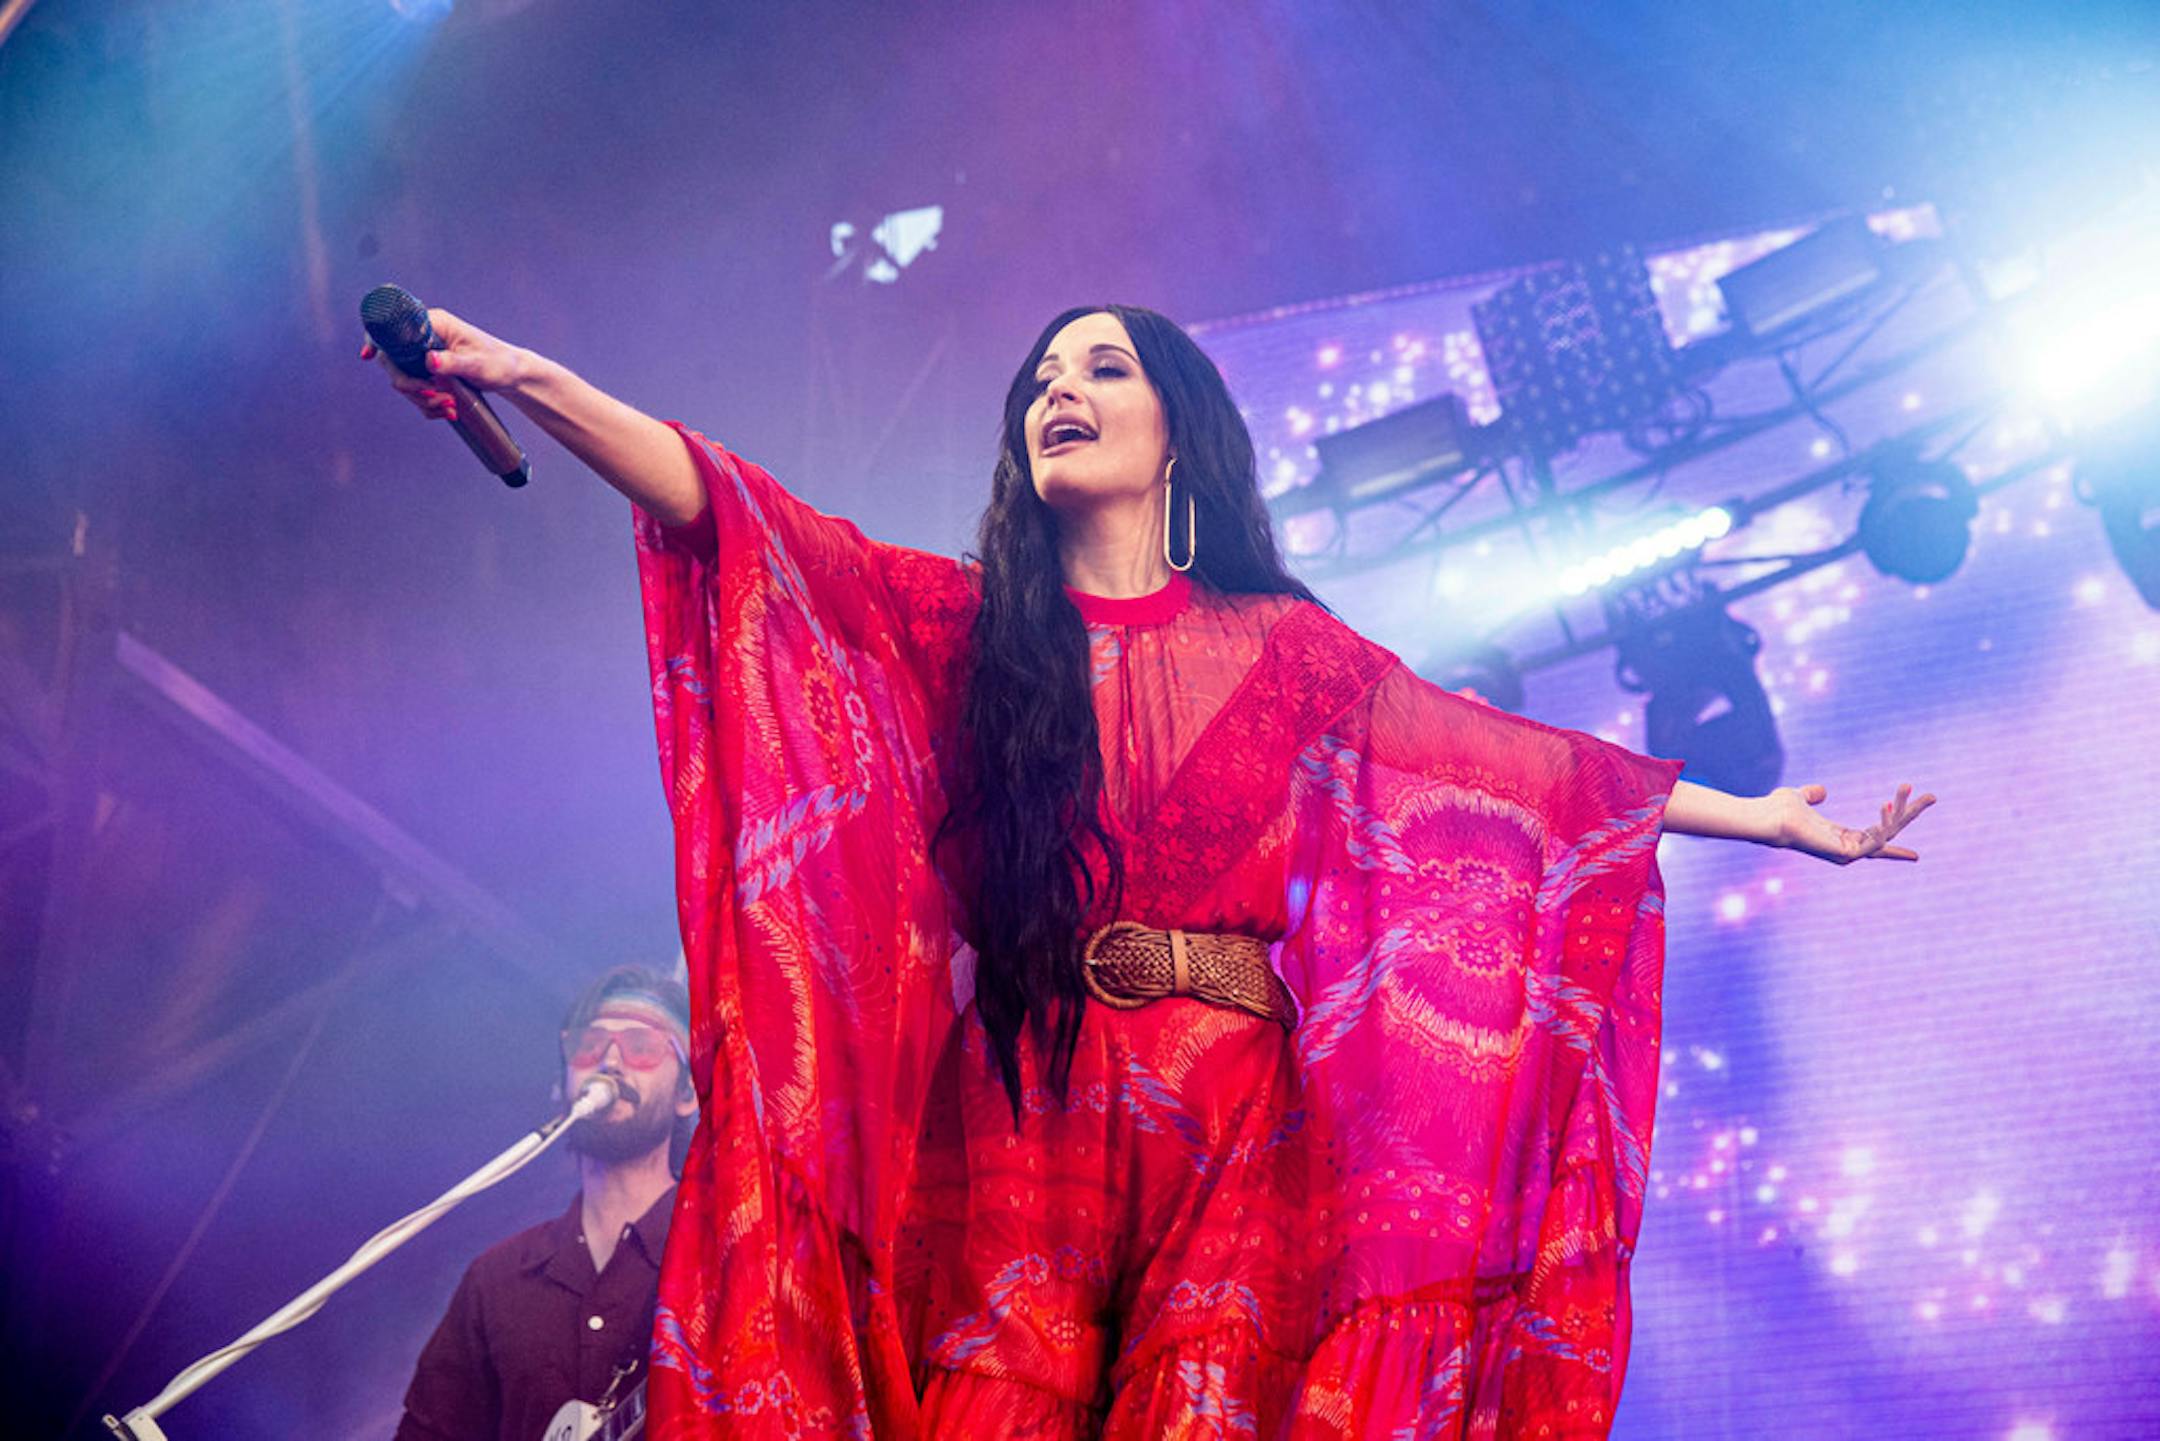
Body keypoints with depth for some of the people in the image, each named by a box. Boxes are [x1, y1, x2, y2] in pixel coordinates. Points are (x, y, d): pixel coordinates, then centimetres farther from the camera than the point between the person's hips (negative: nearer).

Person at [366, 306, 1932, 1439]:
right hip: (1017, 1121, 0)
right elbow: (731, 514, 2)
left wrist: (1757, 816, 19)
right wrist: (527, 378, -10)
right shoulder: (963, 625, 13)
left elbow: (1522, 765, 17)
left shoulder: (1284, 646, 14)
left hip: (1235, 1133, 0)